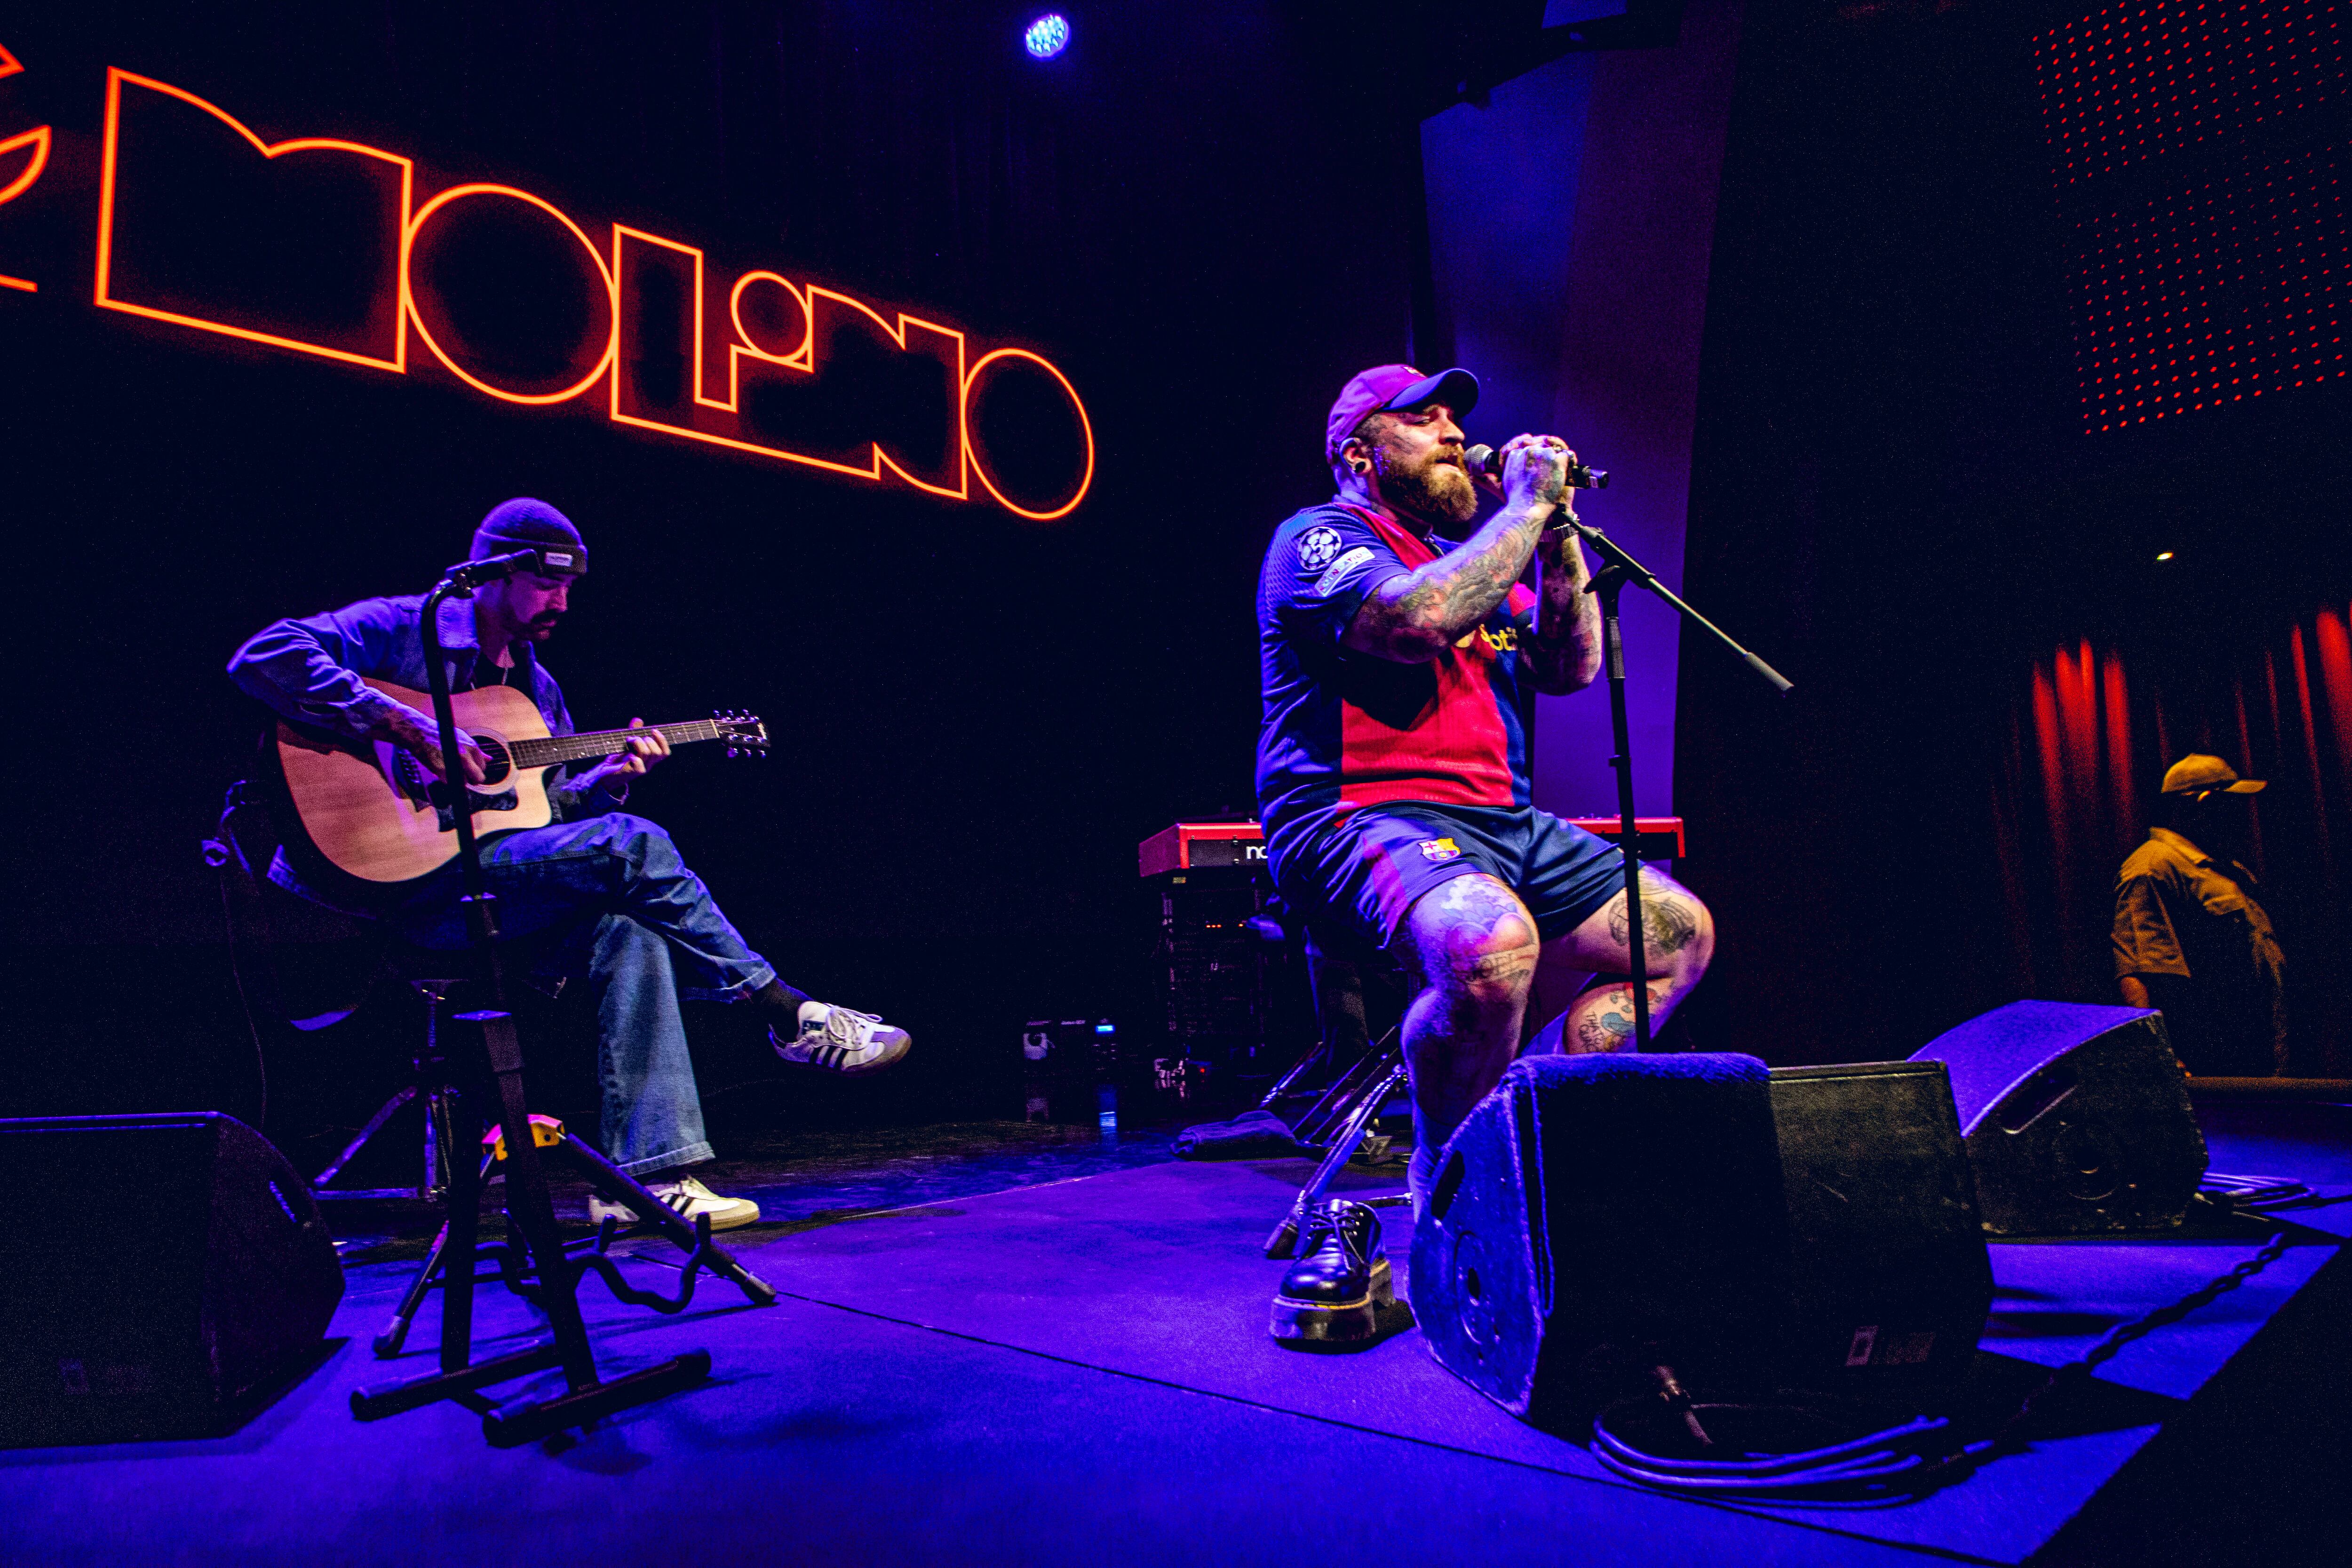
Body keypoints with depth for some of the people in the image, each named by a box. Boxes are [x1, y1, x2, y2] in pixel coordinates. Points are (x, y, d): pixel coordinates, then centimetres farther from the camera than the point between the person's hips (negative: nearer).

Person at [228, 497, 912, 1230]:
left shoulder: (539, 689, 20)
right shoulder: (398, 629, -1)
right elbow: (263, 658, -17)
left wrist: (602, 780, -2)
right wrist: (410, 728, -24)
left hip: (491, 879, 7)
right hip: (396, 875, -7)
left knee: (626, 927, -22)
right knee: (632, 844, -22)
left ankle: (647, 1172, -22)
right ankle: (790, 1016, -13)